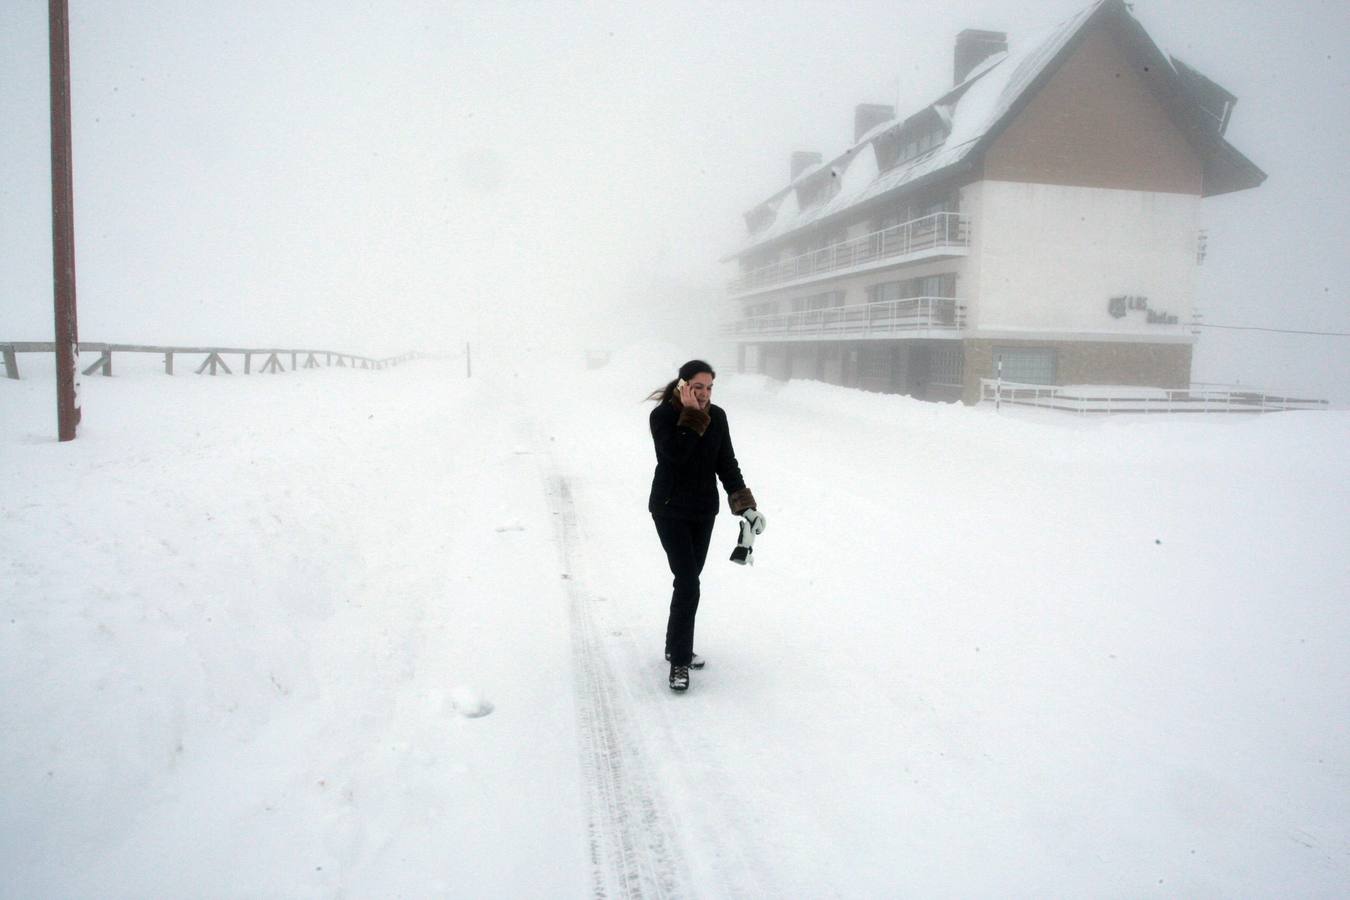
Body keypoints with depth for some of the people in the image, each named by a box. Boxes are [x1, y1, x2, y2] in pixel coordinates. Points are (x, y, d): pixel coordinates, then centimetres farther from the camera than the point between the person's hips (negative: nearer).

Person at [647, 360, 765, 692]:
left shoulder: (717, 417, -1)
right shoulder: (662, 415, -14)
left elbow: (727, 464, 2)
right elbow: (674, 455, -28)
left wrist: (744, 503, -7)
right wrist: (691, 415, -27)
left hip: (704, 511, 5)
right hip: (670, 511, -5)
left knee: (688, 580, 13)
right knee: (688, 583, -12)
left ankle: (676, 646, 29)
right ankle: (679, 661, -4)